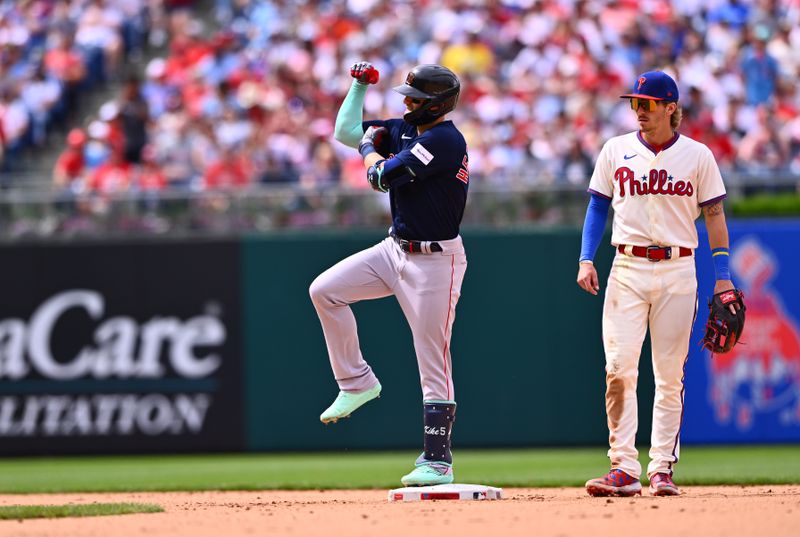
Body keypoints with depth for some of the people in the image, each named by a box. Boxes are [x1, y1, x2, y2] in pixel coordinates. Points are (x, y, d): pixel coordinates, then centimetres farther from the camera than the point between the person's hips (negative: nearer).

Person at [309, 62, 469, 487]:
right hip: (396, 250, 9)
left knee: (433, 364, -6)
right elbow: (345, 132, 16)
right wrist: (360, 85, 9)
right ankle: (357, 383, 11)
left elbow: (381, 177, -21)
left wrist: (369, 147, -1)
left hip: (435, 261, -9)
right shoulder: (404, 129, 7)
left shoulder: (444, 140, -20)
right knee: (324, 290, -1)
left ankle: (437, 462, -3)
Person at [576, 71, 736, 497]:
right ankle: (624, 468, -8)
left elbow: (714, 214, 6)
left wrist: (722, 274, -1)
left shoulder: (697, 156, 4)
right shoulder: (616, 151, 7)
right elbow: (598, 206, 11)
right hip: (628, 269, 1)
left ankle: (662, 469, 4)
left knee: (670, 374, 0)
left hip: (677, 270, -1)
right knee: (619, 369, -9)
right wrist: (586, 259, -1)